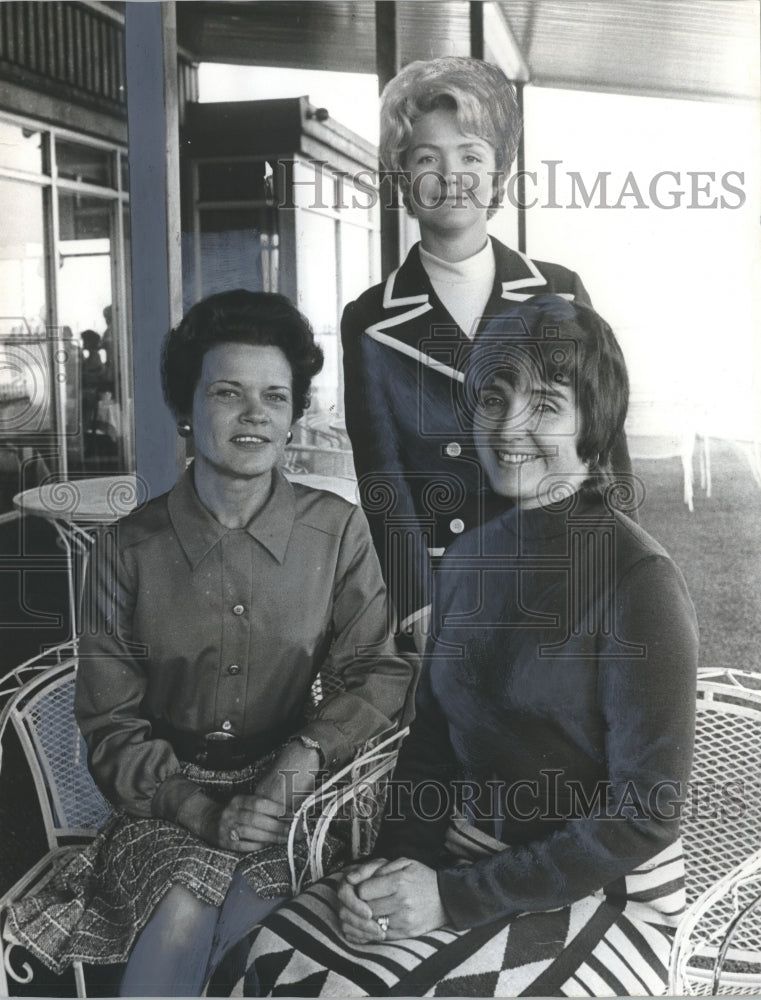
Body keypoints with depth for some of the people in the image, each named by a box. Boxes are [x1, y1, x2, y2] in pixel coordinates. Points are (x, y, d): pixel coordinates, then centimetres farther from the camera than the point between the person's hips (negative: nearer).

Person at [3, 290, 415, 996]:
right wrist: (206, 811, -16)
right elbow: (110, 726, -1)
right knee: (181, 917, -29)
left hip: (285, 793, 1)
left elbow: (381, 672, 4)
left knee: (254, 916, -28)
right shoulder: (133, 548, -3)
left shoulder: (338, 532, -2)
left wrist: (312, 750, -15)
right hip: (165, 800, 0)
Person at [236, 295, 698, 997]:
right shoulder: (468, 557, 5)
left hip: (604, 894, -5)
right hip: (470, 855, 5)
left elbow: (643, 815, -15)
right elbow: (430, 742, 10)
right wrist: (398, 867, -7)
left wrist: (454, 896, -16)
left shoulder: (640, 582, -15)